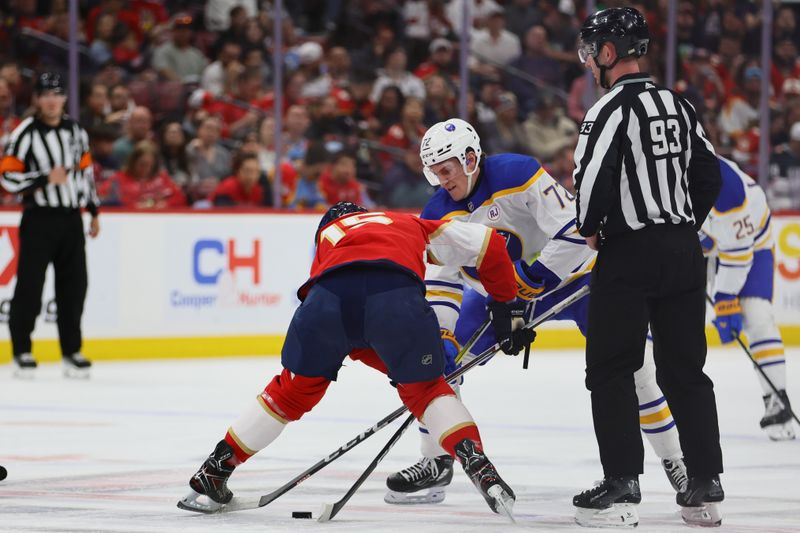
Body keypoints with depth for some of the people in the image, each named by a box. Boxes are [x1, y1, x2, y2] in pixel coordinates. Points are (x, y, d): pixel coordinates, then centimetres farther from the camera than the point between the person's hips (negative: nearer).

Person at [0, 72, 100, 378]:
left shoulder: (76, 132, 11)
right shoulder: (25, 134, -8)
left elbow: (86, 170, 20)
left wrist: (94, 212, 19)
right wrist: (46, 178, -19)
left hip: (71, 219, 5)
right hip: (39, 219, -5)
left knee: (73, 286, 6)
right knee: (30, 286, -4)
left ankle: (71, 351, 14)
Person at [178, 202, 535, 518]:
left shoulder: (327, 237, 44)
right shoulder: (409, 225, 42)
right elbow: (486, 243, 32)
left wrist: (396, 363, 41)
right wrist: (507, 306, 41)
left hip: (330, 295, 1)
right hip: (397, 293, -1)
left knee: (294, 390, 22)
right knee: (424, 388, 21)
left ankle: (212, 476, 27)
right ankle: (479, 467, 2)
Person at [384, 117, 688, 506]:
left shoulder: (518, 174, -28)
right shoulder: (438, 214, -11)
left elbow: (574, 232, -32)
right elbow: (438, 286, -9)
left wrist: (529, 281, -32)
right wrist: (438, 339, -23)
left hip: (567, 271, -5)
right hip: (495, 292, 5)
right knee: (439, 357, -7)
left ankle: (674, 460, -1)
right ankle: (436, 462, 5)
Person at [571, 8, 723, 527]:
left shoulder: (611, 108, -12)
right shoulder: (679, 105, 10)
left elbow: (593, 178, -20)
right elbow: (710, 174, 15)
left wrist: (591, 228, -2)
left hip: (630, 253, -7)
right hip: (684, 251, 7)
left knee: (610, 369, 2)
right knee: (685, 370, 10)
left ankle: (622, 485, -2)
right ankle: (706, 486, 8)